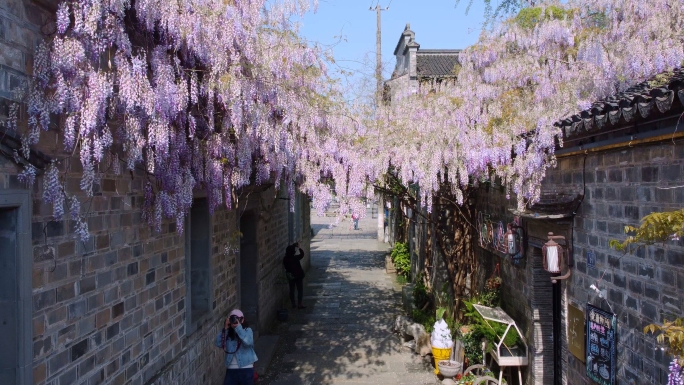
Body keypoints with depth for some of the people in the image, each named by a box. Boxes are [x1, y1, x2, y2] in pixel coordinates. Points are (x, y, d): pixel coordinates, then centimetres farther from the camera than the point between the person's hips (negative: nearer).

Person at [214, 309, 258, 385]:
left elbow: (248, 342, -25)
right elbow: (218, 343, -8)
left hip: (246, 369, -3)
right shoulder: (228, 333, 6)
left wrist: (238, 327, -25)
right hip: (231, 370, 4)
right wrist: (225, 328, -13)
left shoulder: (247, 331, -4)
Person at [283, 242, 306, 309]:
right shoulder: (295, 258, -21)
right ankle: (300, 304, 7)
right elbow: (302, 254, -6)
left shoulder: (285, 259, -10)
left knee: (291, 290, 14)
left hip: (290, 277, 5)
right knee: (300, 290, 7)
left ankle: (293, 304, 20)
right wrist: (299, 247, 3)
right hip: (298, 276, -5)